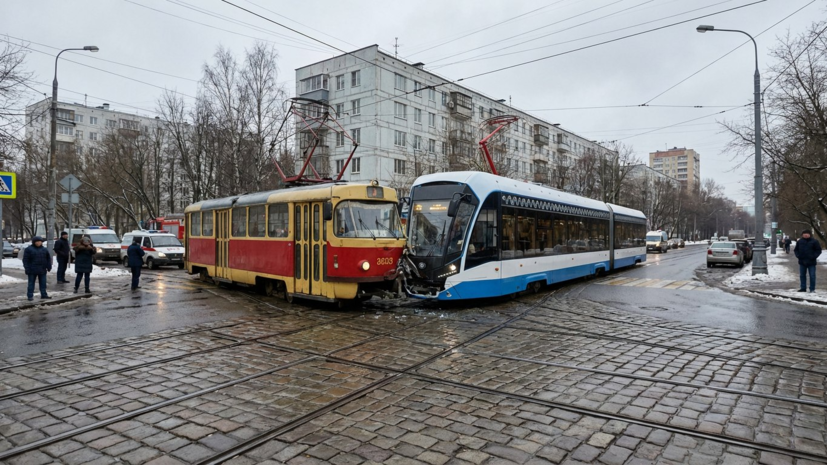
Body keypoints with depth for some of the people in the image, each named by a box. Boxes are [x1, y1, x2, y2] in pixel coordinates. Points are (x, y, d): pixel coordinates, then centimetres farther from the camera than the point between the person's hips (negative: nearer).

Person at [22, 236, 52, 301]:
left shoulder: (44, 249, 9)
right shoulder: (28, 249, -4)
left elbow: (48, 258, 13)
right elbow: (25, 260, -7)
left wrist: (49, 267, 6)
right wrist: (27, 269, -12)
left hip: (42, 270, 4)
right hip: (32, 270, -4)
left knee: (43, 283, 8)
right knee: (31, 283, 3)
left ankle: (43, 294, 15)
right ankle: (30, 296, 8)